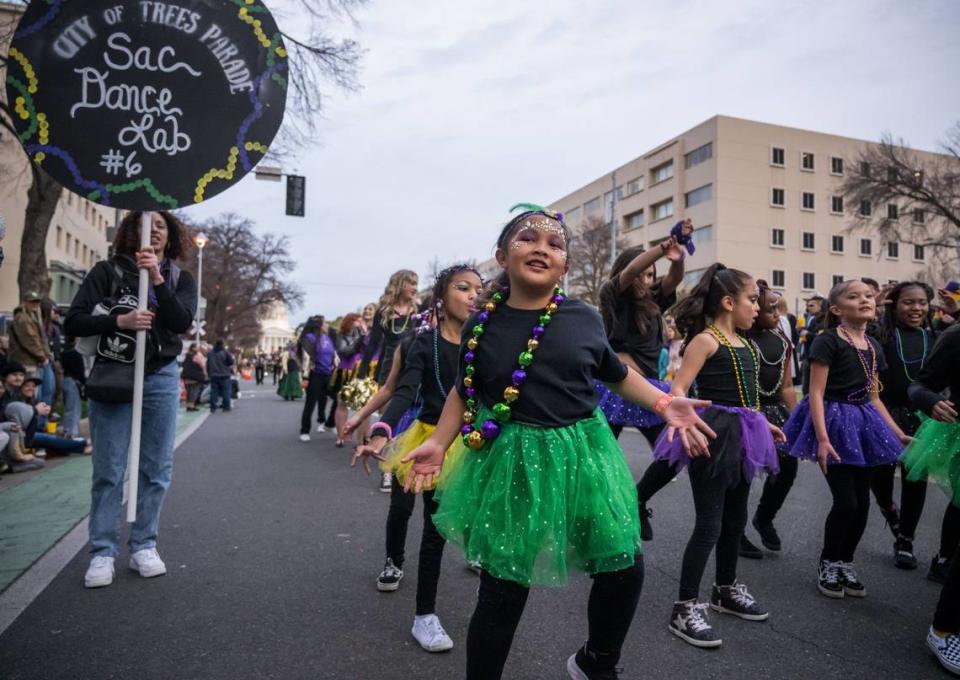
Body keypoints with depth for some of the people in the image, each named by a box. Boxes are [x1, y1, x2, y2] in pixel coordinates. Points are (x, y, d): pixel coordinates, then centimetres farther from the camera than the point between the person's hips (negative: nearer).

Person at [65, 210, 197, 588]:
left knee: (157, 470, 5)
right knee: (108, 471, 1)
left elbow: (183, 321, -10)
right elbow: (74, 322, -5)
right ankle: (102, 553, 10)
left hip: (161, 378, 2)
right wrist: (119, 321, -22)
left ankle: (144, 546, 17)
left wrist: (158, 280, -21)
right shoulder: (108, 271, 1)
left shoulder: (180, 278, 7)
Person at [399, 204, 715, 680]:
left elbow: (617, 374, 13)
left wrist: (664, 403, 1)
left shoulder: (583, 318, -3)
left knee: (624, 566, 10)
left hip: (582, 455, 2)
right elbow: (463, 393, 9)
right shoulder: (482, 325, -4)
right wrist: (438, 444, -2)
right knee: (504, 588, 5)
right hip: (511, 462, -2)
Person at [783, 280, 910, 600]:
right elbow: (816, 393, -16)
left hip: (862, 424, 7)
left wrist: (898, 434, 15)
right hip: (834, 422, -7)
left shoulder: (874, 346, 11)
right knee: (846, 502, -8)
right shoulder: (828, 340, -11)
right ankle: (827, 565, 13)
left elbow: (873, 398, 17)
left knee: (863, 502, 8)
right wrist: (822, 438, -23)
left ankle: (845, 563, 26)